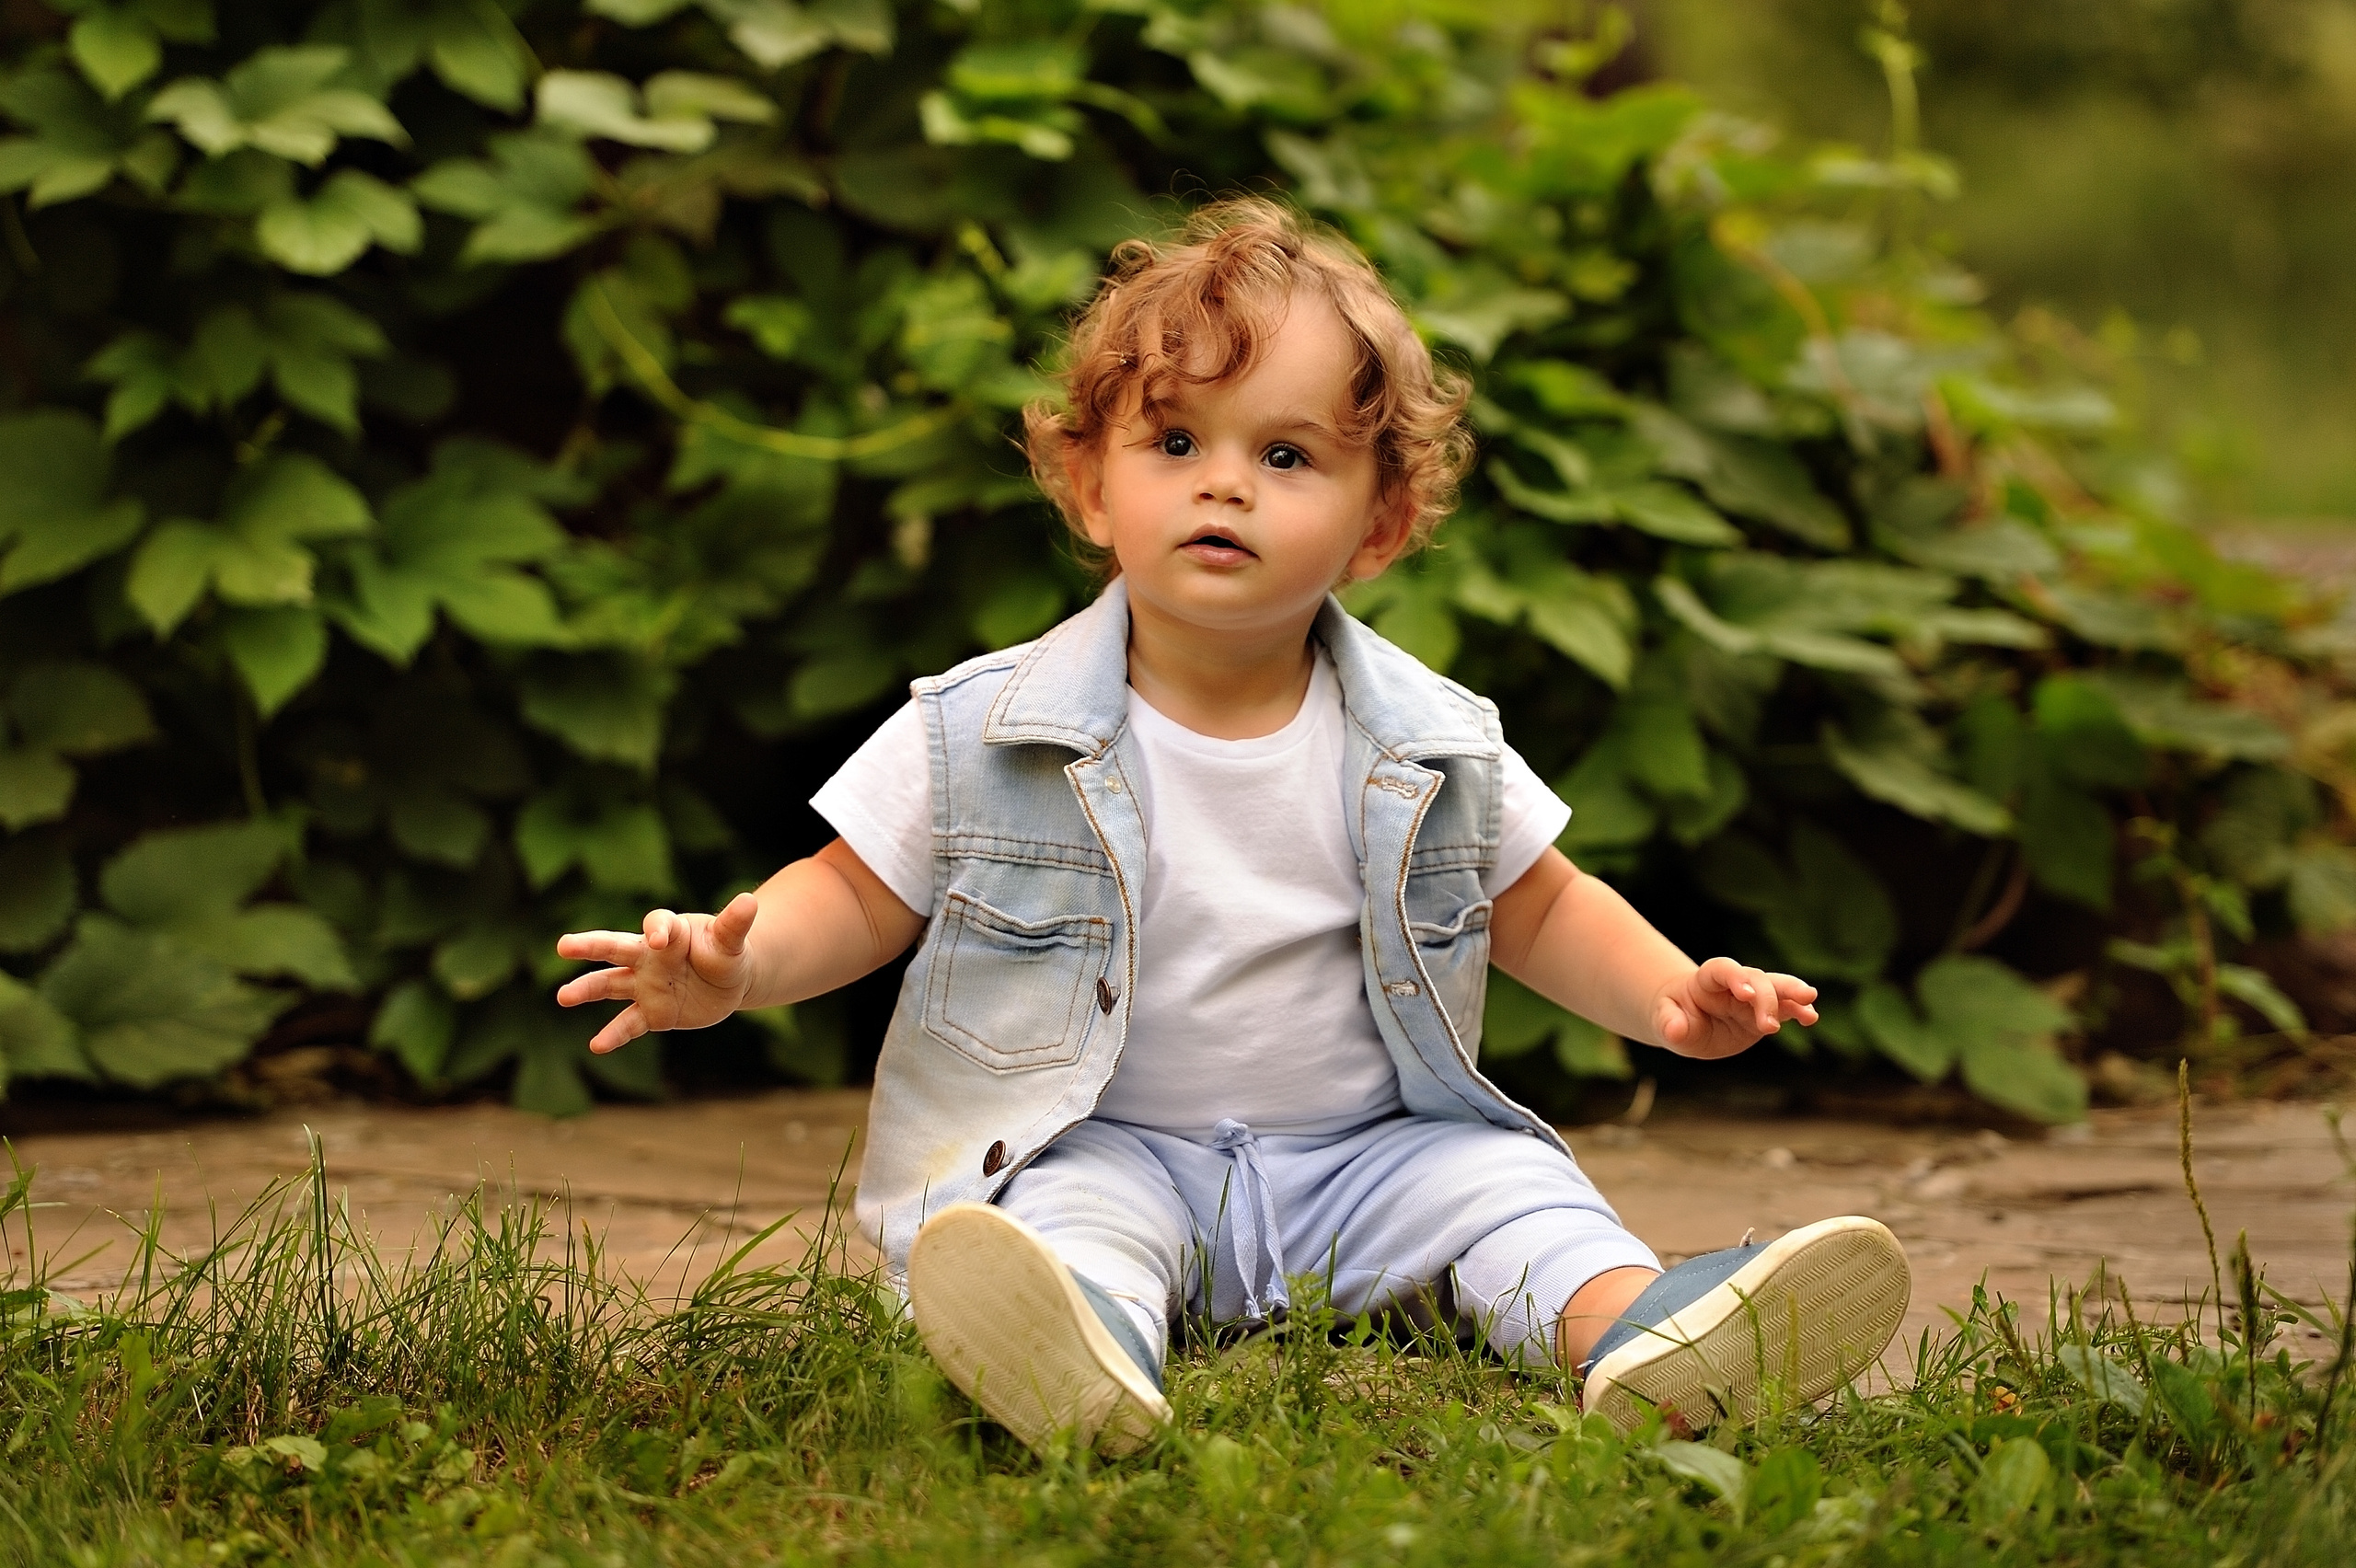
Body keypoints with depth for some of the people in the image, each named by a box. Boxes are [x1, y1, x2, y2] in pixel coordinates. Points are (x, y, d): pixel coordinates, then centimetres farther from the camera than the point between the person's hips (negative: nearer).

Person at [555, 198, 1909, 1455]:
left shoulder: (1429, 749, 3)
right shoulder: (987, 733, -3)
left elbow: (1536, 909, 15)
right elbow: (858, 895, 5)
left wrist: (1674, 999, -1)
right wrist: (732, 965, -15)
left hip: (1367, 1152, 3)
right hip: (1107, 1149, -3)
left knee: (1501, 1183, -21)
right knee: (1077, 1218, -34)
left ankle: (1636, 1324, -47)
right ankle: (1082, 1355, -65)